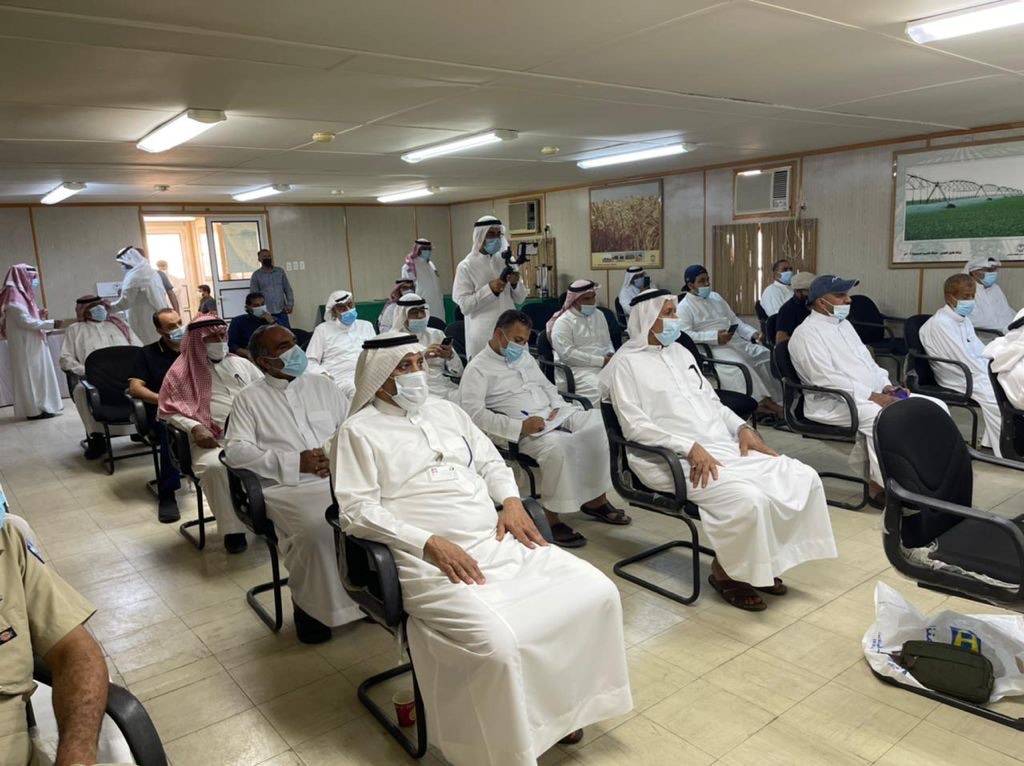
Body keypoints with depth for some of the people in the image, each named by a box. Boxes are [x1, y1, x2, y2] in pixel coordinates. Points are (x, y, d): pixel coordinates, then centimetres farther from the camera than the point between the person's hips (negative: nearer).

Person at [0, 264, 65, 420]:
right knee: (31, 374, -6)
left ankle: (39, 406, 17)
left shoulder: (21, 295, 15)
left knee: (37, 374, 11)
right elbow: (25, 322, -21)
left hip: (32, 343, 10)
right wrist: (51, 324, -20)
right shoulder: (14, 297, -15)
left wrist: (39, 314, 5)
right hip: (25, 345, -10)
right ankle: (34, 410, -2)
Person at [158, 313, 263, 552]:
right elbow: (169, 411, 6)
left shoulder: (241, 364, 23)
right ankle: (232, 529, -21)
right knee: (215, 466, -37)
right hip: (214, 440, -3)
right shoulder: (183, 372, 11)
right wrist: (194, 428, -12)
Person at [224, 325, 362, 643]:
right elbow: (235, 450, -2)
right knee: (316, 528, -34)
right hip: (286, 486, -3)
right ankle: (309, 604, -6)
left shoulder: (321, 384, 18)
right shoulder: (249, 398, 9)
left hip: (339, 477, 3)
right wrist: (295, 462, -12)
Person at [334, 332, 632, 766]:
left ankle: (559, 701, 14)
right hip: (432, 563, -6)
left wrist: (511, 500, 2)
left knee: (596, 592, -6)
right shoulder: (360, 431, 1)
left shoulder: (446, 411, 19)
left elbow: (491, 463, 24)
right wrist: (430, 543, -18)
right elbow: (356, 511, -9)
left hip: (502, 543, 7)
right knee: (497, 642, -31)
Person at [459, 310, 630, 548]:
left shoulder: (524, 357, 21)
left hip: (554, 415, 8)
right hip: (523, 429, -8)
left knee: (602, 423, -12)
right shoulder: (478, 368, -4)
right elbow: (473, 412, -16)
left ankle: (596, 499, -6)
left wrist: (558, 406, 2)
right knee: (557, 445, -37)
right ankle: (553, 519, -22)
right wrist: (520, 427, -23)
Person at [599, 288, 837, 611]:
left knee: (803, 478, -5)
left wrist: (742, 427, 5)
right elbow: (634, 426, -14)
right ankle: (725, 572, -2)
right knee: (747, 499, -31)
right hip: (675, 461, -8)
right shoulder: (626, 364, -4)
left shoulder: (680, 352, 20)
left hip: (725, 446, 8)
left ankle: (762, 562, 9)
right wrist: (690, 448, -22)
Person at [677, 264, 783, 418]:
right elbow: (685, 335, -16)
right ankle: (762, 402, -33)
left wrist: (752, 333, 5)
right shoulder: (684, 307, -1)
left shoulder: (715, 297, 22)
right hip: (713, 348, -8)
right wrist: (715, 337, -24)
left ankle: (778, 398, -15)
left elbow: (734, 320, 23)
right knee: (738, 365, -34)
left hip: (738, 342, 8)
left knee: (768, 356, -8)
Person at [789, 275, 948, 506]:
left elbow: (867, 361, 21)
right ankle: (880, 484, -19)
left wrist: (886, 387, 1)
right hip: (836, 402, -9)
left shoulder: (844, 324, 19)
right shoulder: (806, 333, -10)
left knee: (936, 407, -4)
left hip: (873, 395, 9)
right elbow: (827, 378, -20)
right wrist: (873, 396, -22)